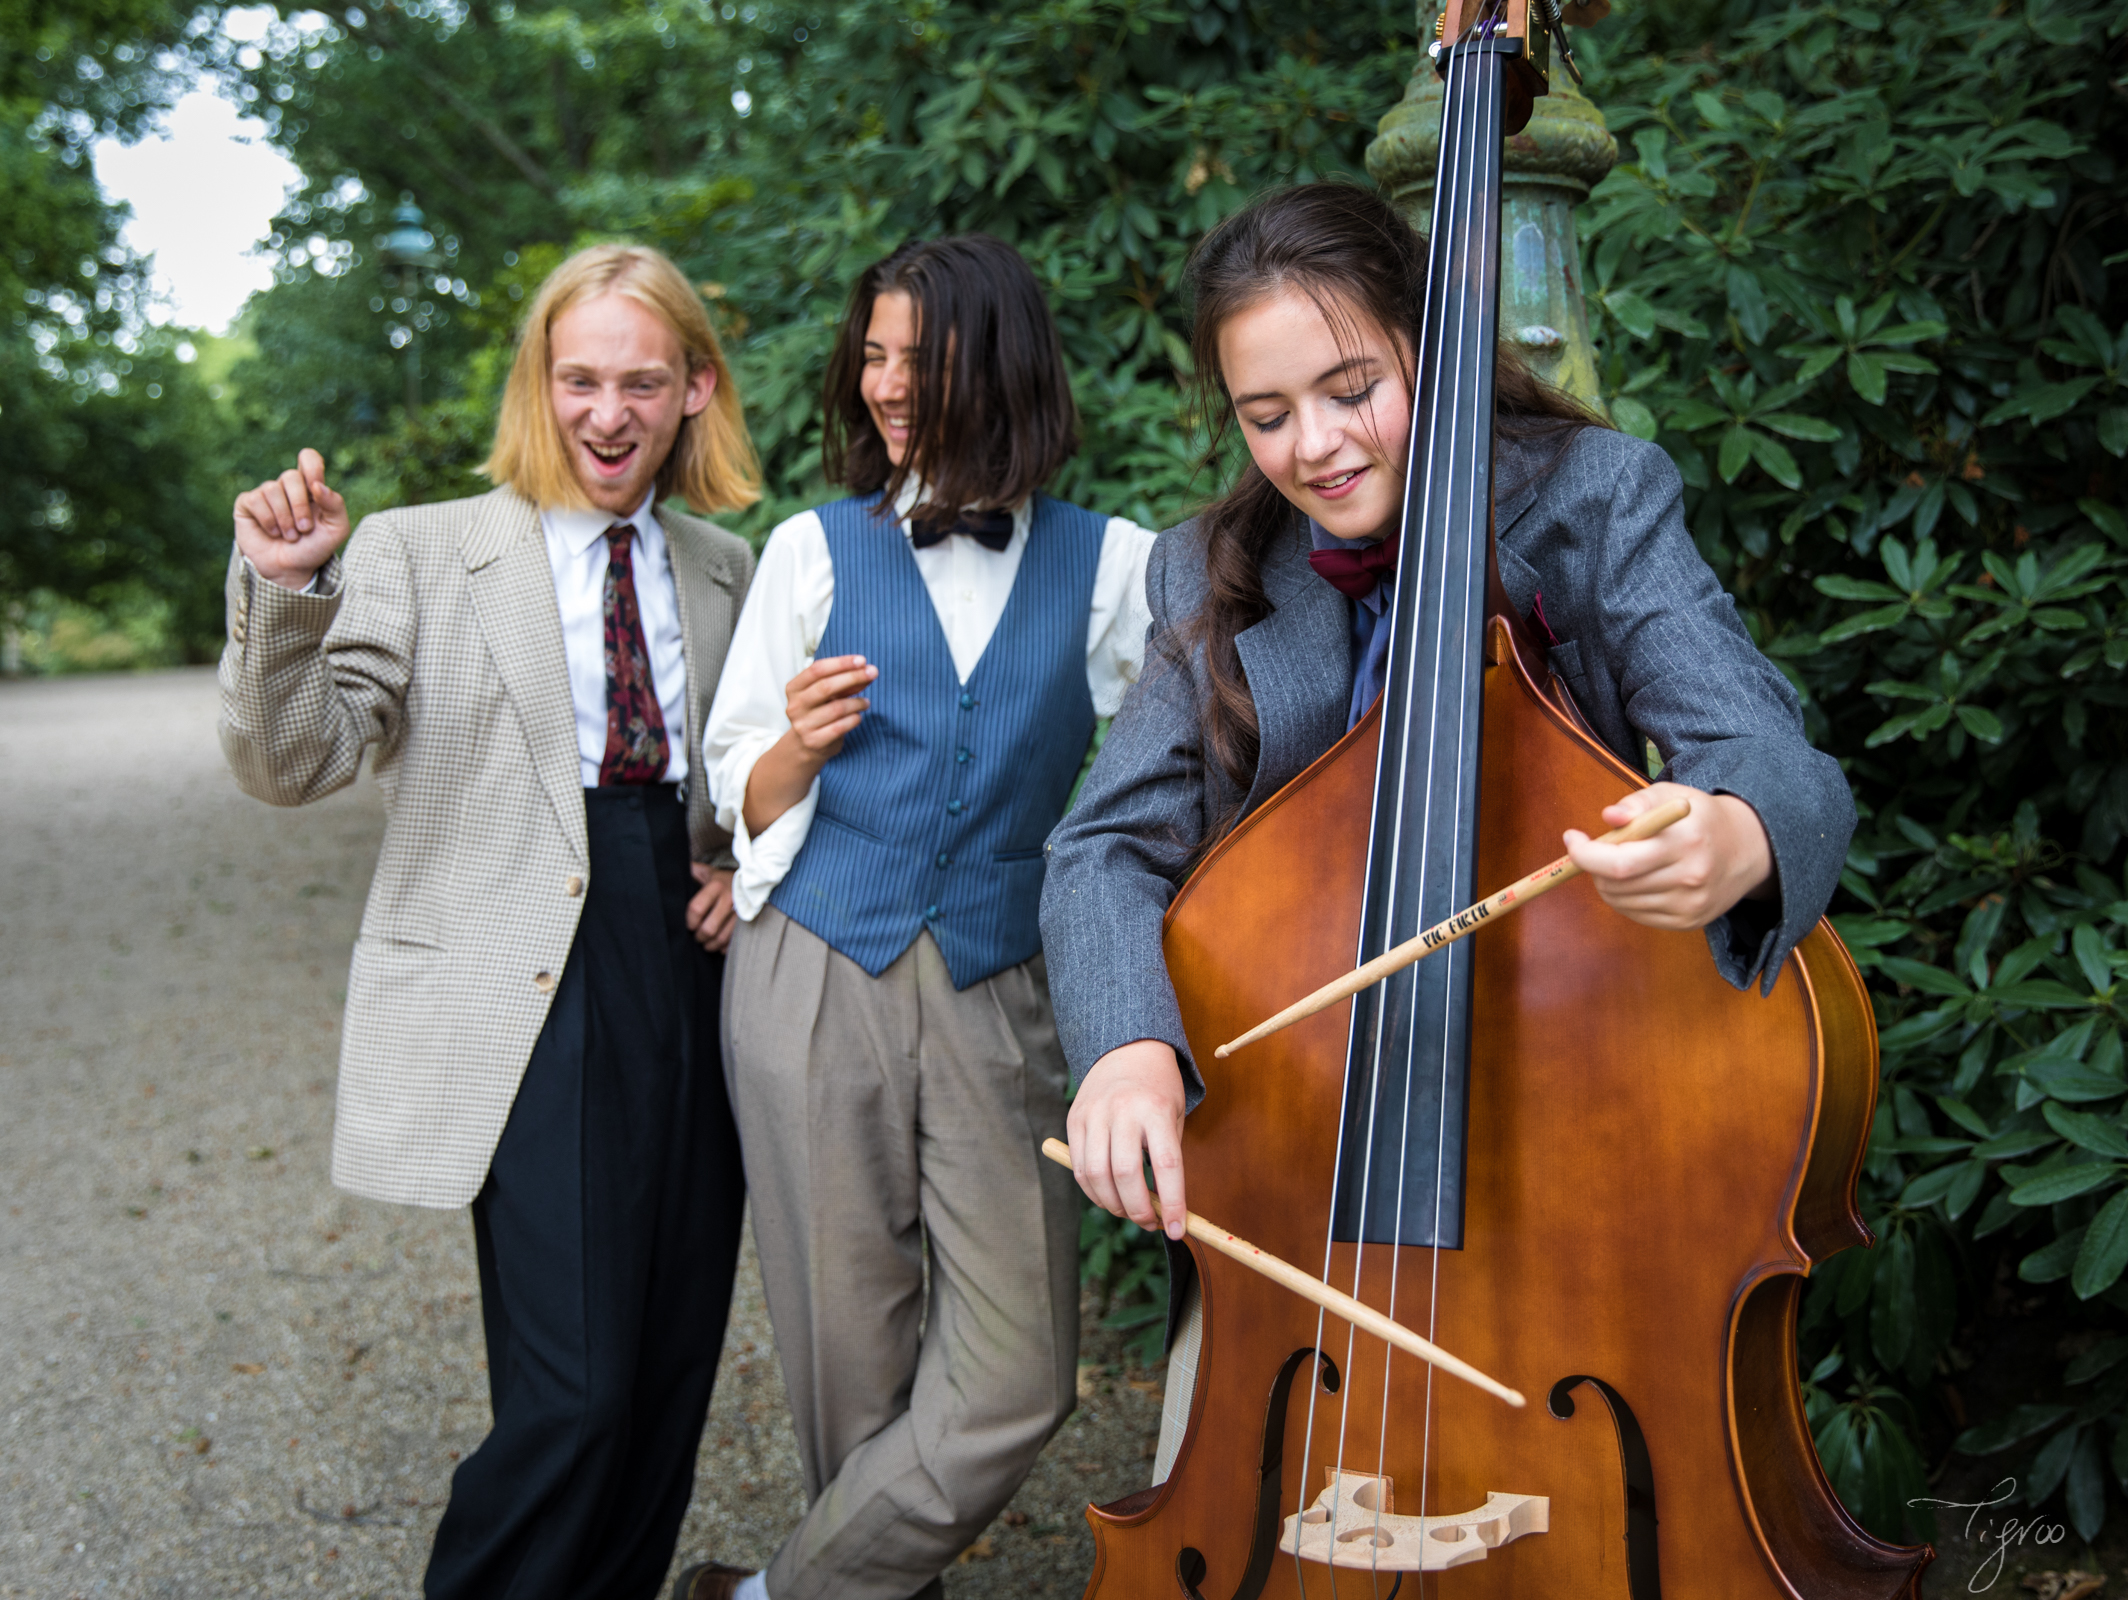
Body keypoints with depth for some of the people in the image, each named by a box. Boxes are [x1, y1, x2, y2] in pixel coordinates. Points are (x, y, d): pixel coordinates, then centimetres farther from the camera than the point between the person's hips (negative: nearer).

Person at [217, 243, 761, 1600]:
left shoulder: (728, 573, 13)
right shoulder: (418, 551, 0)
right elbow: (294, 764, -8)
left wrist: (753, 864, 5)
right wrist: (282, 591, -24)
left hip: (692, 977, 5)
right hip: (531, 999, -5)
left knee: (674, 1367, 11)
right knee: (576, 1393, -10)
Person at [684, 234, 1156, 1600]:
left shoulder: (1109, 563, 6)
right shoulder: (817, 549, 7)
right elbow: (738, 788, 10)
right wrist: (800, 747, -9)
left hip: (997, 999, 0)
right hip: (818, 977, 0)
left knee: (1015, 1378, -4)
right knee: (857, 1359, 6)